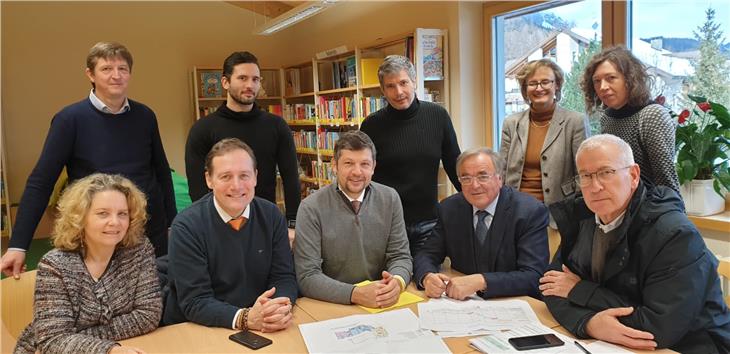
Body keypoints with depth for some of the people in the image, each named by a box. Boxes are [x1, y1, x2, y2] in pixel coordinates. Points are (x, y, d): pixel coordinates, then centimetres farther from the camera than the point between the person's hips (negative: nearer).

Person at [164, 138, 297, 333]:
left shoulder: (271, 216, -1)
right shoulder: (186, 226, -12)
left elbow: (284, 277, 0)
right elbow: (194, 302, -15)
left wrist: (282, 308, -21)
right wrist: (246, 318, -29)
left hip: (262, 331, 3)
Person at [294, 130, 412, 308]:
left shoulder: (390, 199, 1)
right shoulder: (311, 208, -9)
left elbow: (400, 256, 3)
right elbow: (307, 277, -12)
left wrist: (397, 281, -19)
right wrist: (356, 294, -25)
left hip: (381, 307, 2)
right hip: (331, 306, -2)